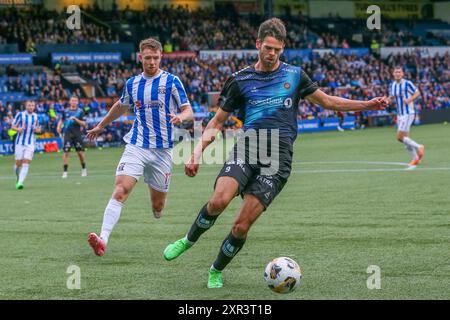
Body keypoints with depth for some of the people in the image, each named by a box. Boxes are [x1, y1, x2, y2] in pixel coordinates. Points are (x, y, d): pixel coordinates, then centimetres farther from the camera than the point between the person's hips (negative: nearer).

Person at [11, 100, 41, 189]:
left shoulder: (36, 116, 9)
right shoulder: (20, 115, -1)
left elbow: (38, 129, 19)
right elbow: (13, 126, 2)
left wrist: (37, 130, -5)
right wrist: (18, 129, -20)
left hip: (30, 143, 1)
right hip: (20, 142, -1)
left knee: (26, 163, -12)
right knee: (18, 163, 1)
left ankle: (20, 183, -17)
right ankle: (18, 178, 30)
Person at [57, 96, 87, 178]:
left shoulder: (80, 111, 0)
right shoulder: (65, 111, 7)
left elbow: (84, 124, -4)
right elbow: (62, 120, 23)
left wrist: (75, 119, -17)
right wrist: (59, 126, 4)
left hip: (77, 134, -1)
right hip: (67, 134, 1)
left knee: (80, 152, 0)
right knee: (66, 152, -7)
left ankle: (84, 169, 22)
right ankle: (65, 172, -1)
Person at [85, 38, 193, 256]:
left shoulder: (171, 81, -1)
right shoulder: (132, 84, 9)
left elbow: (189, 111, -2)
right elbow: (121, 106, 29)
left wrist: (181, 117, -26)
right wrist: (101, 126, 39)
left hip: (162, 150, -1)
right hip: (136, 146, 2)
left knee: (157, 207, 5)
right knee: (120, 191, -20)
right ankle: (103, 240, -30)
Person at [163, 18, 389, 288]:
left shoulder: (294, 75, 14)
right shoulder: (241, 80, 12)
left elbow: (328, 101, 24)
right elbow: (217, 123, 15)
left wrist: (367, 105, 17)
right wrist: (198, 152, 2)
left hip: (278, 157, 0)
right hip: (248, 145, 0)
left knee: (242, 225, -9)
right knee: (219, 200, -28)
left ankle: (216, 271, 16)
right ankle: (188, 240, 1)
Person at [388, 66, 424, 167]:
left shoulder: (407, 83, -12)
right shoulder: (392, 85, 7)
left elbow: (417, 93, -6)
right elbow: (391, 97, 19)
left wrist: (409, 100, -22)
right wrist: (389, 99, -4)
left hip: (408, 113, -7)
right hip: (399, 114, 7)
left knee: (400, 137, -13)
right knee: (405, 138, 8)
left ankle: (419, 147, 5)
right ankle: (415, 158, 20)